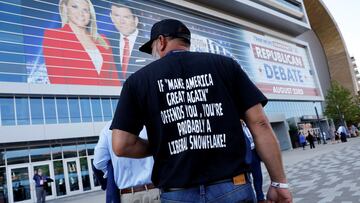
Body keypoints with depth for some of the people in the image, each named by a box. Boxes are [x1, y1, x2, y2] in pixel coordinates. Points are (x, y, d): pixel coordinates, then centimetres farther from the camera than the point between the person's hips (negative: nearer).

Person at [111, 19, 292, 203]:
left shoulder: (138, 79, 2)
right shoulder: (224, 64, 4)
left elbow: (121, 146, -3)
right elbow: (259, 123, -1)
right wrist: (279, 182, 5)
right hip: (233, 188, 1)